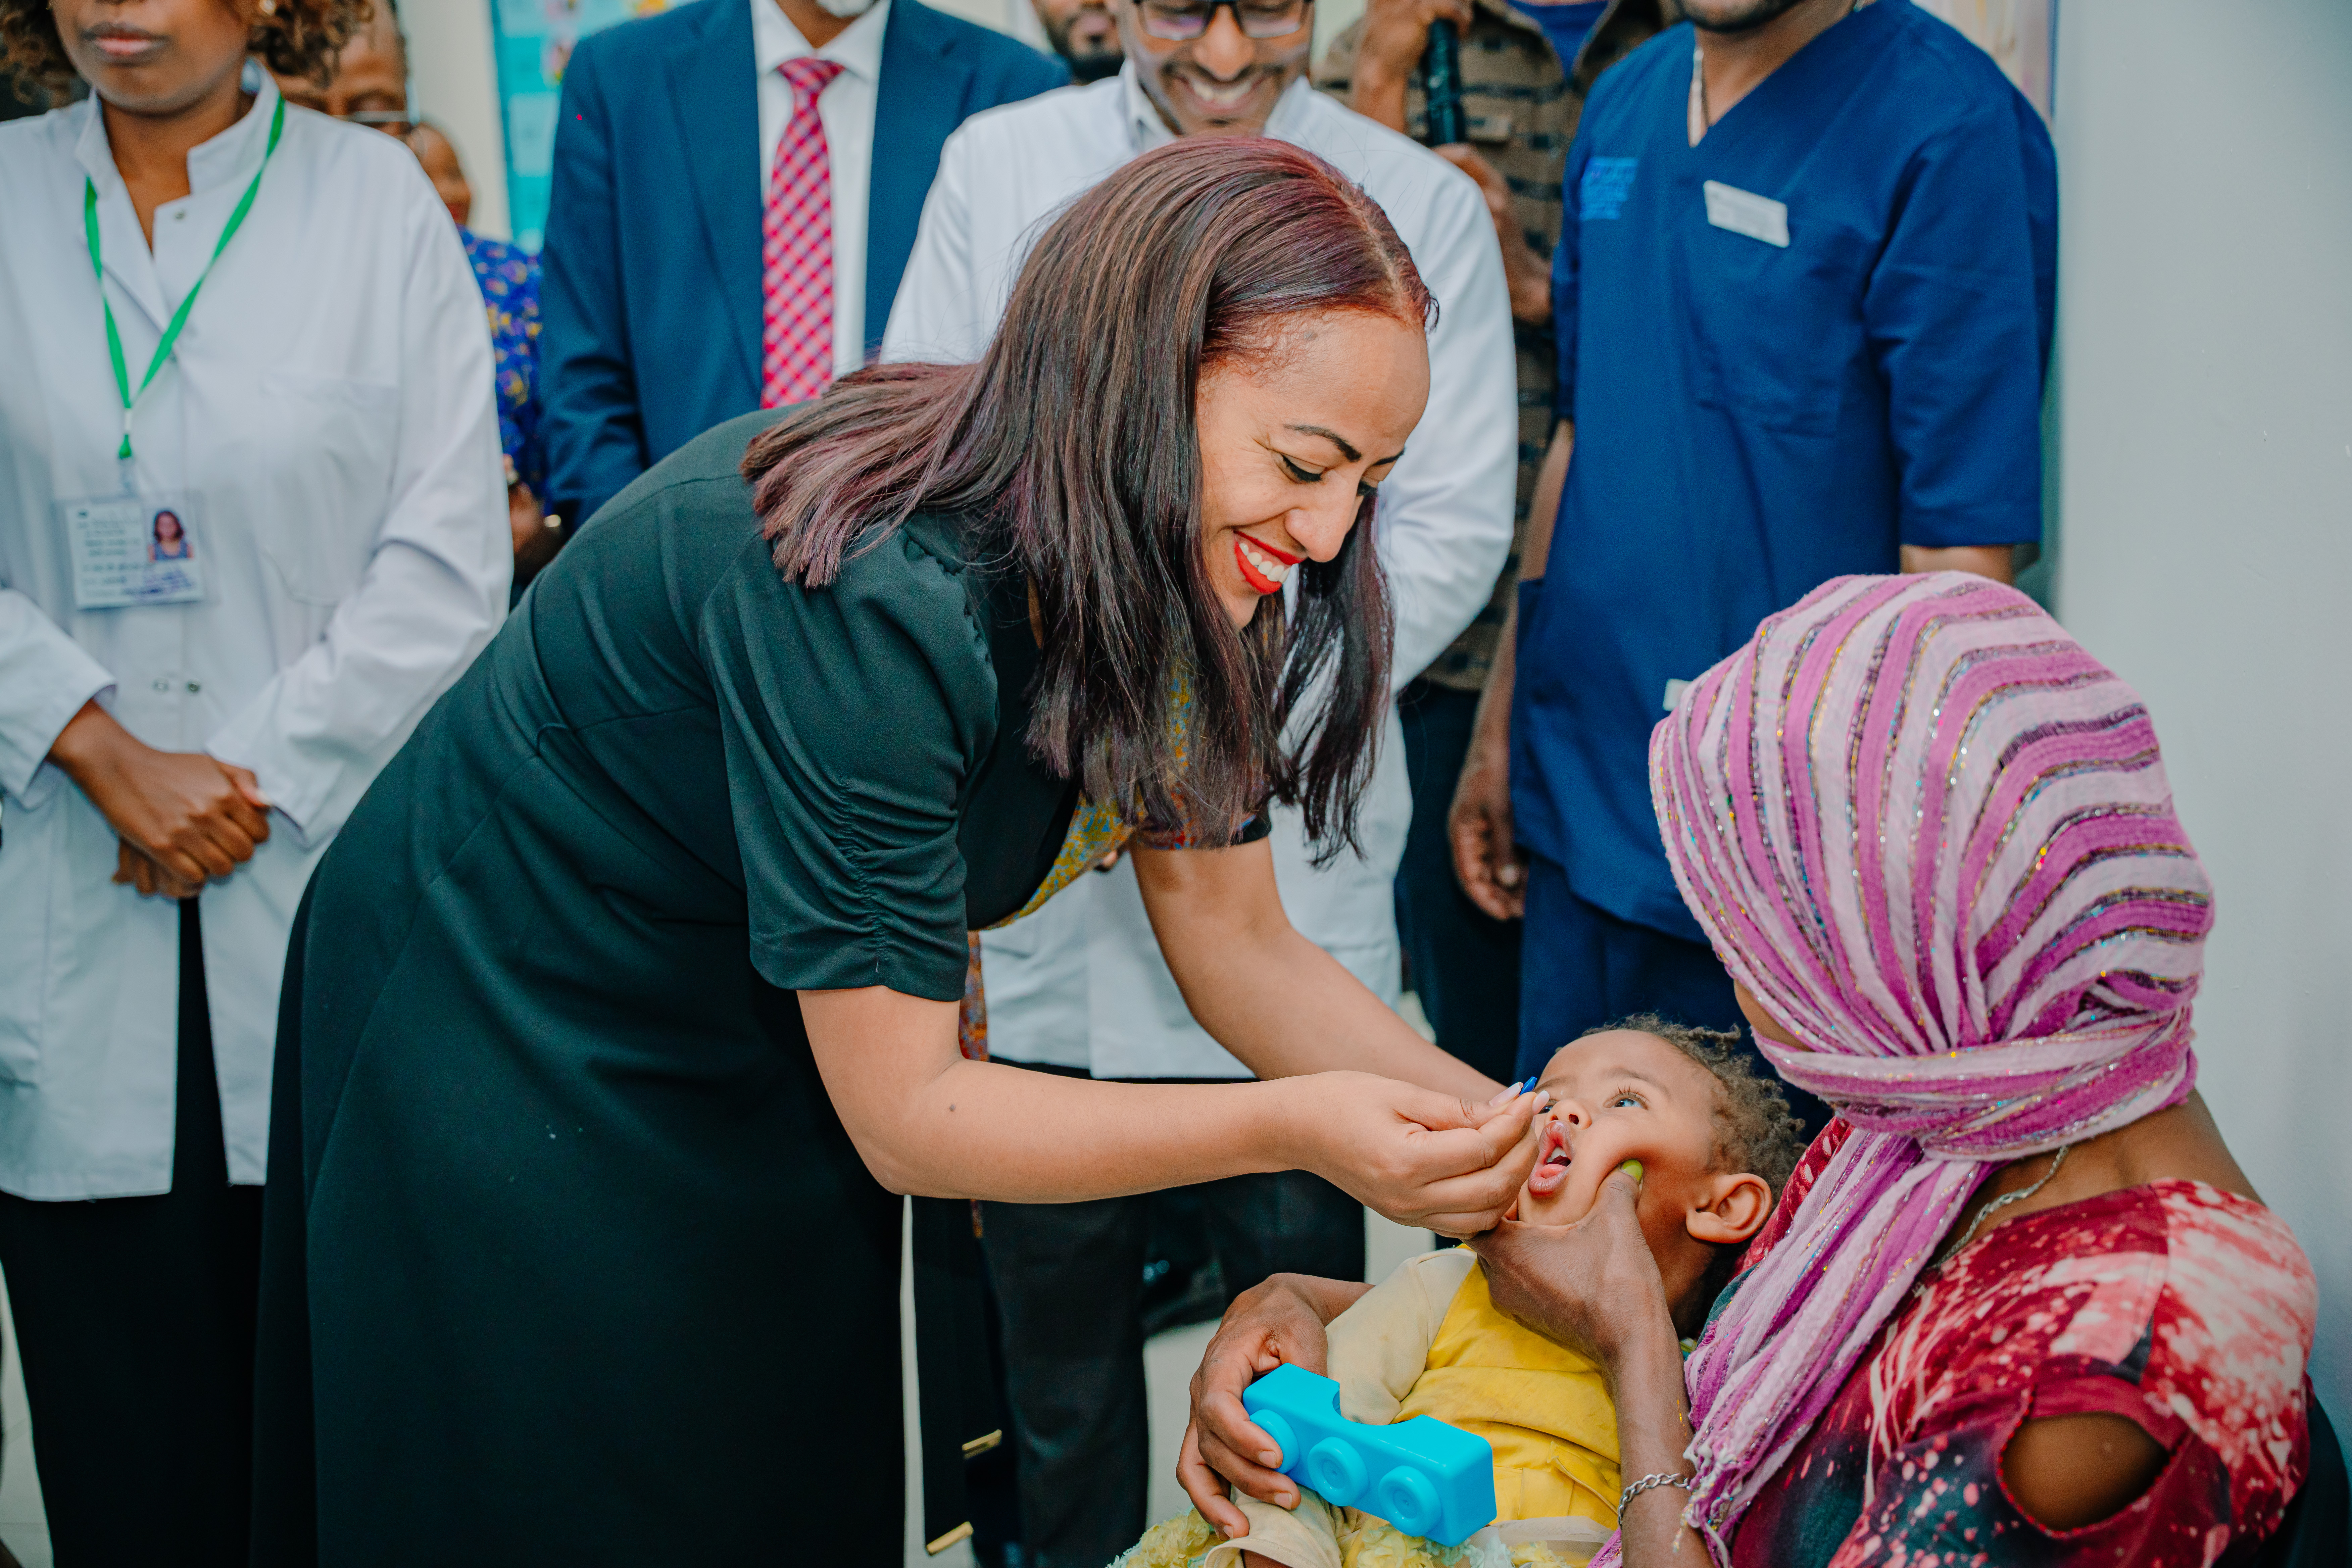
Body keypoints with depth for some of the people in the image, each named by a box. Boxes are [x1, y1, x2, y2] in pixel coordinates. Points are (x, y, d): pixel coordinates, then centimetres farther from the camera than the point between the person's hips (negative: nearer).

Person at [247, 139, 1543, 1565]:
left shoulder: (1171, 578, -11)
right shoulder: (873, 594, -36)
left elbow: (1237, 939, -3)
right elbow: (904, 1115, -30)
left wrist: (1491, 1115, -17)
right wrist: (1291, 1127, -37)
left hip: (771, 1075, 7)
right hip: (515, 1050, -7)